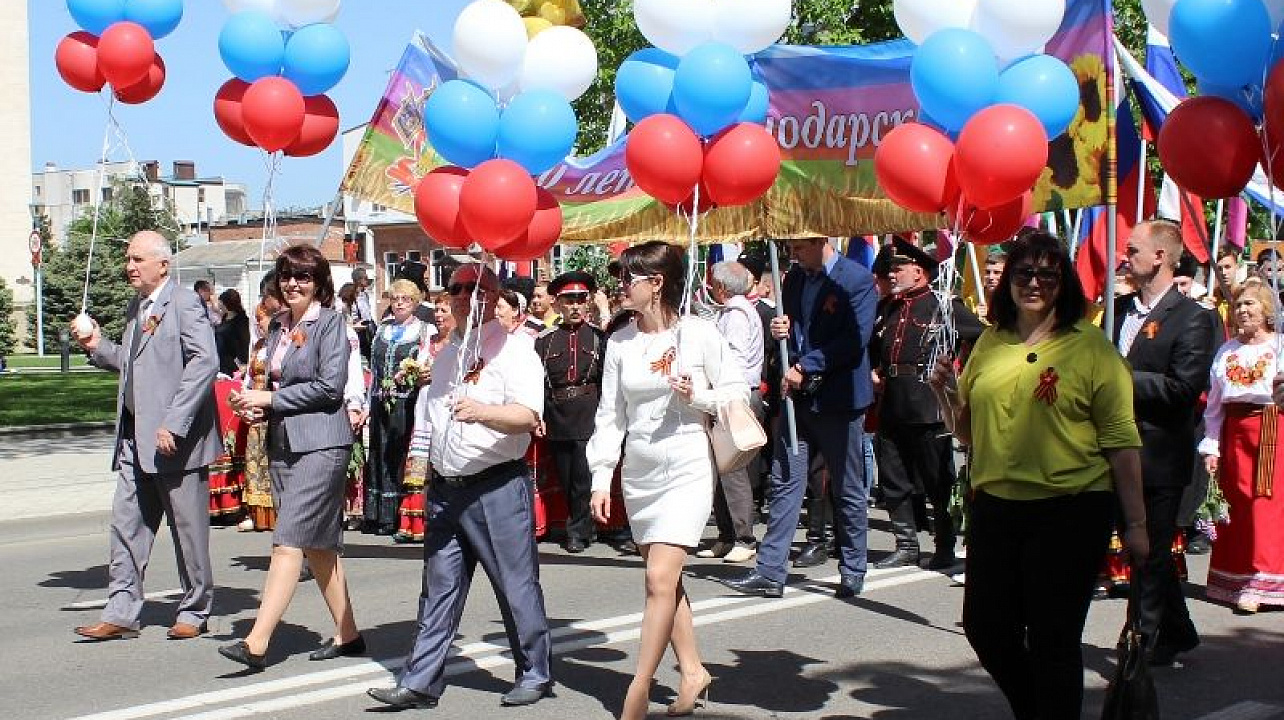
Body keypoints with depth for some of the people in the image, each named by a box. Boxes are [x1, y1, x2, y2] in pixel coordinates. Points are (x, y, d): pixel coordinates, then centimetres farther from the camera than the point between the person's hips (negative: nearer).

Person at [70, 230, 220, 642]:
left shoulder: (184, 303, -10)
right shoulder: (135, 308, 17)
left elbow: (205, 362, -21)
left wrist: (174, 423, -25)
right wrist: (98, 346, 8)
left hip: (176, 438, -8)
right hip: (135, 438, 8)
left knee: (188, 527, 3)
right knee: (126, 523, 6)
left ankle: (194, 612, 15)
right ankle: (121, 614, 10)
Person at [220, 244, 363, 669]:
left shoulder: (330, 322, -7)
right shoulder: (278, 326, 14)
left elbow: (330, 386, -14)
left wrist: (270, 399, -12)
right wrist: (257, 407, 3)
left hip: (320, 445, -8)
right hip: (283, 444, 8)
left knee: (289, 542, -12)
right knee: (318, 545, 12)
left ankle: (257, 643, -15)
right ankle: (347, 635, 20)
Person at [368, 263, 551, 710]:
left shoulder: (512, 349, -6)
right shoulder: (446, 355, 18)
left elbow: (528, 416, -21)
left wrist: (481, 412, -36)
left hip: (497, 487, -7)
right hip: (445, 488, 7)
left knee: (517, 584, 1)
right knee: (439, 588, 7)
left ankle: (535, 674, 16)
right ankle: (420, 683, 9)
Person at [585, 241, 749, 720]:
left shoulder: (699, 334, -8)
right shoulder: (620, 342, 3)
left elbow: (737, 391, 1)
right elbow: (611, 415, 6)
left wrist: (697, 397, -17)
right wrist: (601, 478, 3)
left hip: (687, 468, -5)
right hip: (638, 471, 5)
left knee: (661, 578, -11)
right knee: (665, 578, 13)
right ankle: (692, 670, 27)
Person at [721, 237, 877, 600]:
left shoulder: (858, 279, -9)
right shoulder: (793, 278, 12)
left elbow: (855, 339, -16)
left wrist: (804, 368, -17)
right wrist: (781, 331, -3)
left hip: (838, 398, -6)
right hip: (796, 395, 6)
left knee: (848, 489, 6)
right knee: (785, 482, 1)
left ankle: (853, 571, 19)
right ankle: (770, 572, 2)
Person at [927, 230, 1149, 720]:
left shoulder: (1090, 345, -6)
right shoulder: (990, 342, 9)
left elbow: (1121, 441, -8)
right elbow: (968, 432, 16)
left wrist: (1135, 524, -9)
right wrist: (948, 395, -4)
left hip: (1070, 512, -5)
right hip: (994, 509, 5)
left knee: (1052, 640, 2)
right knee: (985, 626, 13)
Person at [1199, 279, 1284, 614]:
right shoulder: (1227, 351, 15)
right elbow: (1214, 404, 14)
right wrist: (1211, 446, 8)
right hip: (1234, 433, 4)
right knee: (1237, 502, 6)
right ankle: (1236, 581, 15)